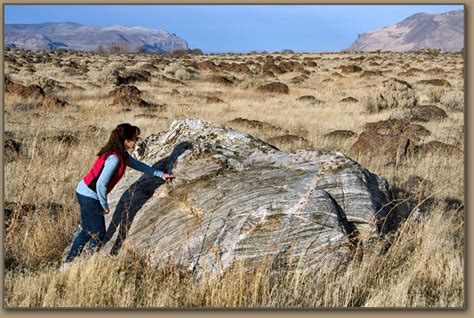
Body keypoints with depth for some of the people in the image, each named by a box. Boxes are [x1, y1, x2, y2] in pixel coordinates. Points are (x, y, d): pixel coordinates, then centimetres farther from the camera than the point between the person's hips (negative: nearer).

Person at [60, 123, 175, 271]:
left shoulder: (122, 154, 5)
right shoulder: (114, 159, -24)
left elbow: (138, 165, 20)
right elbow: (101, 184, -26)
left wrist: (161, 174, 23)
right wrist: (104, 205, -13)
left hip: (84, 193, 9)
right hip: (90, 198, -9)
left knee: (88, 231, 20)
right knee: (99, 234, 5)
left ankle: (68, 263, 28)